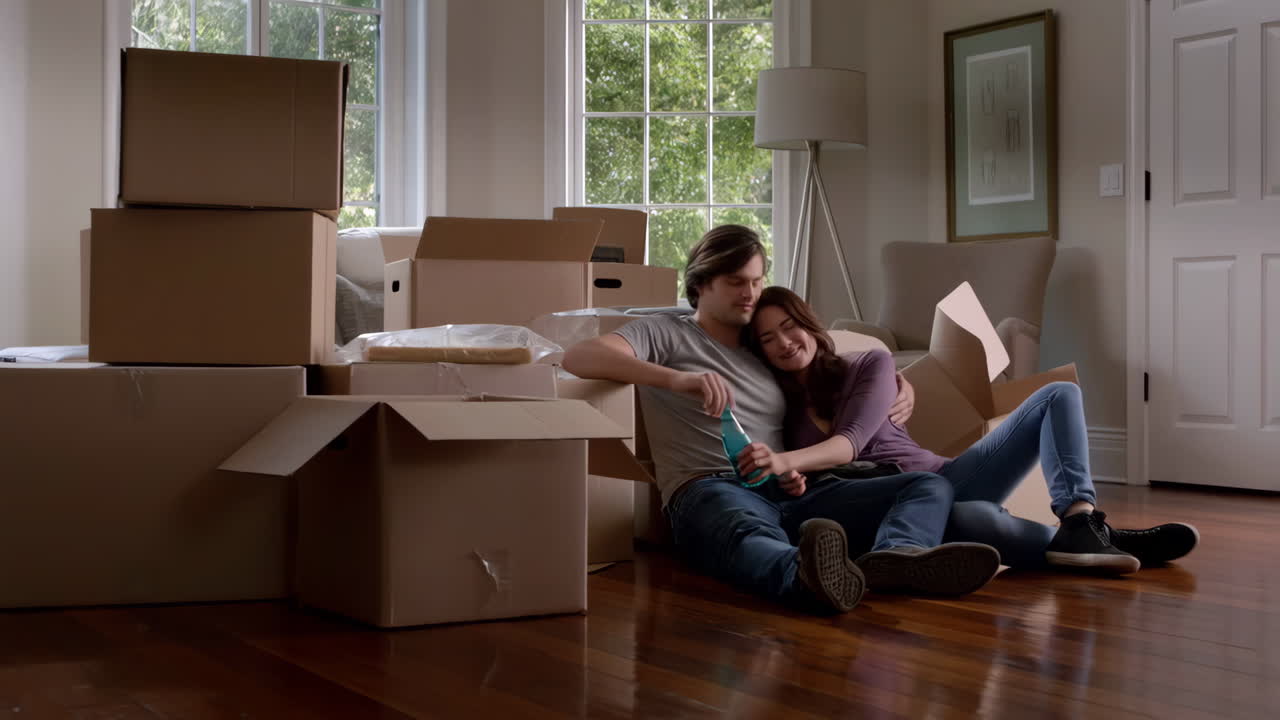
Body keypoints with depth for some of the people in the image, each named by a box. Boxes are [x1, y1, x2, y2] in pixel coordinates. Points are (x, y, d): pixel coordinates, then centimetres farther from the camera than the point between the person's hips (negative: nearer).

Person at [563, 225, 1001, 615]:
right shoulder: (665, 335, 14)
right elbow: (577, 358, -6)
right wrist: (676, 379, -21)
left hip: (789, 495, 6)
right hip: (711, 492, -6)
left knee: (930, 486, -12)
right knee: (751, 534, -42)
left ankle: (894, 558, -48)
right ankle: (809, 576, -78)